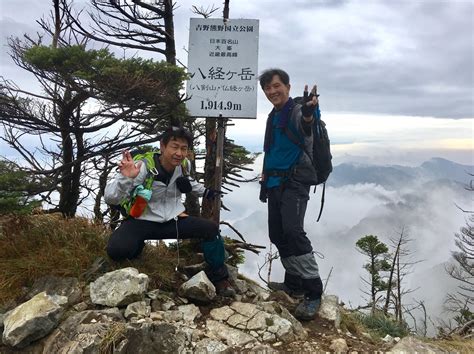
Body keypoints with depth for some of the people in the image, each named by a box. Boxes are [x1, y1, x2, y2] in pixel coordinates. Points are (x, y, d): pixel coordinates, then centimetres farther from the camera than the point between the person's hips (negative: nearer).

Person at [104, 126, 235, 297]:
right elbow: (110, 198, -28)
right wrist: (126, 178, -45)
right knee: (117, 250, -33)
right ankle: (137, 245, 5)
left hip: (172, 220, 4)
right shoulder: (143, 167, -23)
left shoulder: (184, 165, -5)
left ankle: (219, 278, 3)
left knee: (211, 229, -13)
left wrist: (204, 192, 22)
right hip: (142, 221, -4)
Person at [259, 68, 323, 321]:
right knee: (277, 235, 8)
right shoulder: (272, 117, 17)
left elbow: (305, 126, -34)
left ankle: (313, 291, -13)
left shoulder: (297, 111, -8)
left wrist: (309, 113, -57)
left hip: (295, 182, -8)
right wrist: (264, 180, 21)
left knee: (293, 231, -22)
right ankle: (294, 283, 21)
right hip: (275, 183, 8)